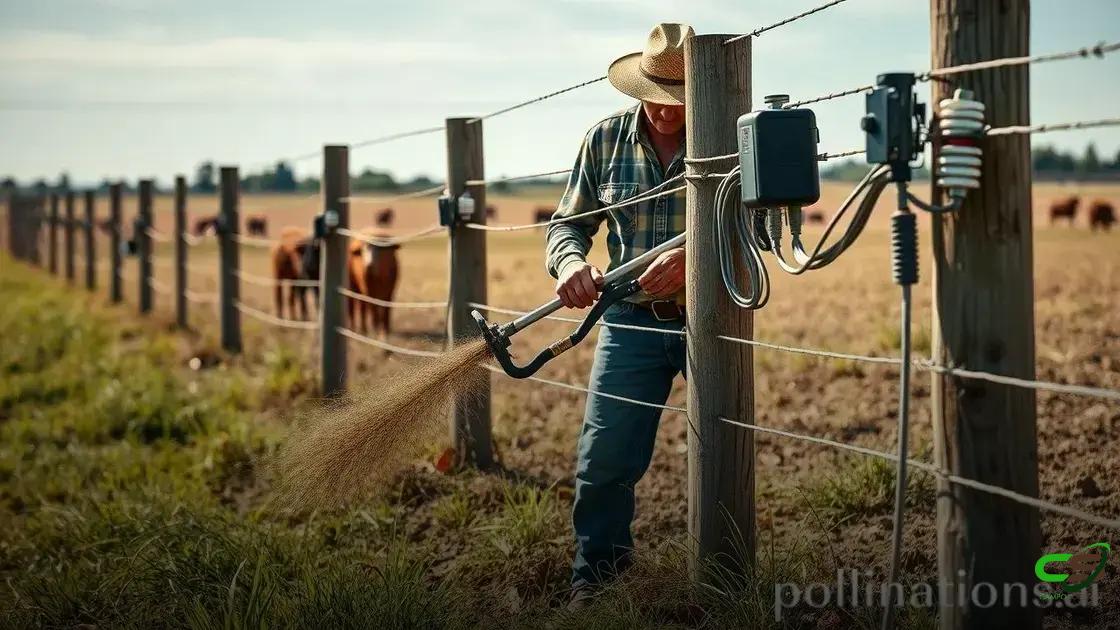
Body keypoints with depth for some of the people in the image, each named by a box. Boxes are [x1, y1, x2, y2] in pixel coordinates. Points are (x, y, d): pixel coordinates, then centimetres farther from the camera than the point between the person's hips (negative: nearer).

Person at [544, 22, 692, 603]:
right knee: (604, 457, 0)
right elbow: (569, 223, 6)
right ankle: (596, 568, 20)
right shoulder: (607, 138, 0)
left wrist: (694, 257, -31)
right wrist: (571, 263, -17)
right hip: (633, 320, 2)